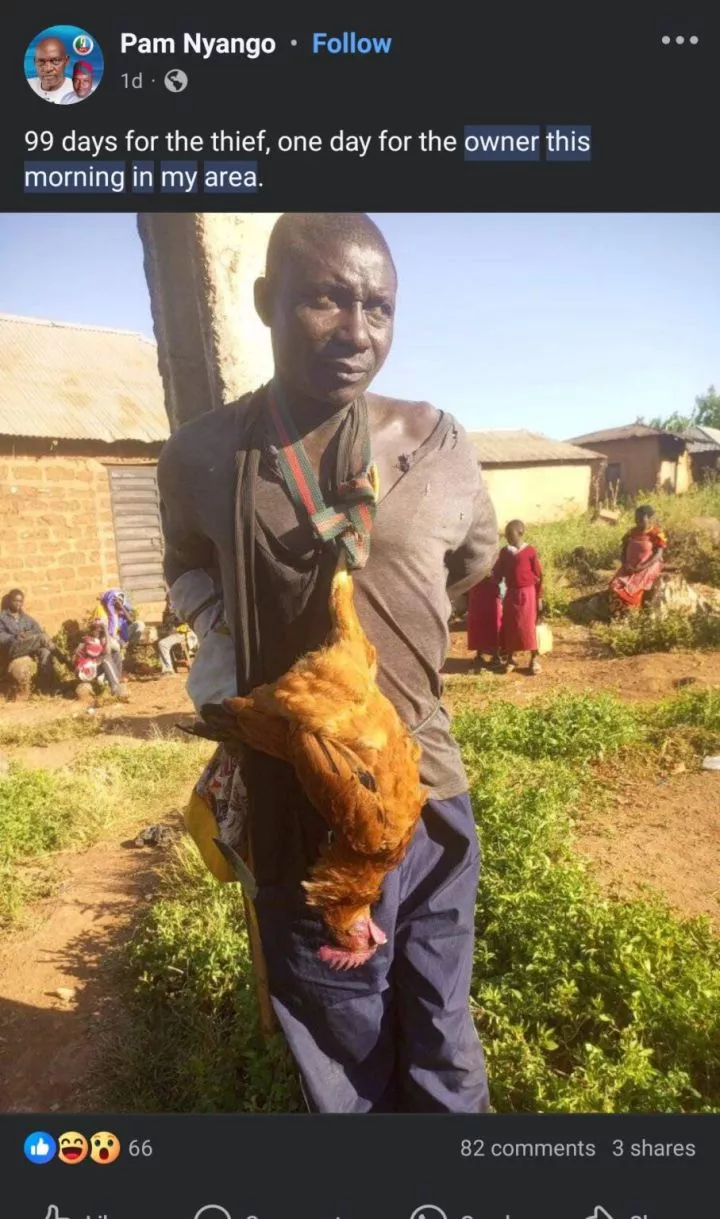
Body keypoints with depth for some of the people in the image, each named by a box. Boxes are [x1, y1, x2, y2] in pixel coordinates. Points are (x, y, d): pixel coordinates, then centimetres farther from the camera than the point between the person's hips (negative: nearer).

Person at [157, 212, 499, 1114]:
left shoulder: (437, 445, -5)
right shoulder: (202, 458, -5)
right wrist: (225, 666, 0)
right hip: (295, 807, 0)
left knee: (441, 1051, 21)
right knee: (343, 1057, 22)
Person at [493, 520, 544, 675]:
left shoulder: (530, 551, -8)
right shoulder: (504, 552, 4)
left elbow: (538, 576, -4)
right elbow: (498, 573, 11)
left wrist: (539, 598, -4)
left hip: (527, 593, -4)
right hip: (510, 593, 4)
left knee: (529, 626, 0)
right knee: (509, 626, 8)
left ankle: (534, 659, 12)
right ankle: (510, 658, 20)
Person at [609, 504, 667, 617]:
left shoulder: (656, 534, -7)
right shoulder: (631, 533, 9)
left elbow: (658, 555, -14)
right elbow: (623, 551, 12)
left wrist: (642, 567, -23)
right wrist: (625, 564, -9)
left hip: (648, 567, -5)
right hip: (630, 567, 5)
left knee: (634, 587, -28)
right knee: (615, 585, -19)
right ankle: (616, 614, -11)